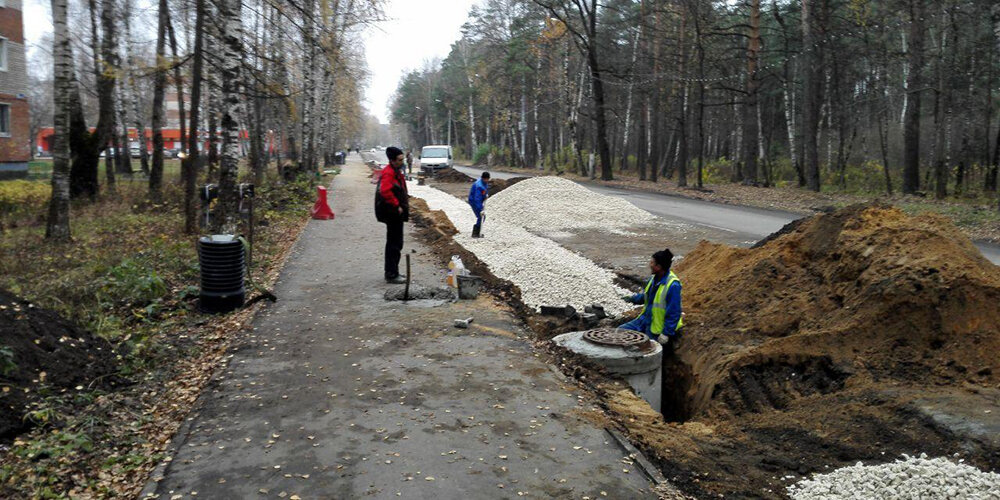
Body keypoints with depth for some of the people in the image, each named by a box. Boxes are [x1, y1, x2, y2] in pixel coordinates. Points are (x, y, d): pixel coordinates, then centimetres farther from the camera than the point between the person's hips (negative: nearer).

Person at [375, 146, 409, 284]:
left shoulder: (396, 171, 16)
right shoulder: (389, 173, -17)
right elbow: (385, 191, -30)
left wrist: (404, 204, 18)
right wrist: (397, 206, -23)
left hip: (396, 215, 11)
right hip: (393, 214, -11)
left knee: (394, 243, 17)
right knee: (395, 244, -6)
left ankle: (392, 272, 26)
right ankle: (392, 274, -1)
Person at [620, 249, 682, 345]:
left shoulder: (673, 285, -26)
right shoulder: (654, 278, 1)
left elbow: (673, 312, -24)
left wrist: (666, 333, -23)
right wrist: (633, 298, 0)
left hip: (656, 329, -8)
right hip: (645, 319, 8)